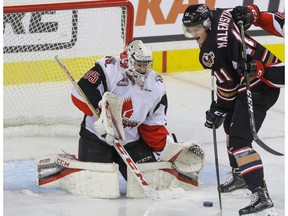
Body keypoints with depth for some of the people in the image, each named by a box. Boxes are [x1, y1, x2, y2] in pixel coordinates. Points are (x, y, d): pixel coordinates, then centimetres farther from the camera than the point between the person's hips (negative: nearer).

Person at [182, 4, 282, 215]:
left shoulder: (211, 49, -20)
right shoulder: (222, 16, 3)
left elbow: (227, 84, -13)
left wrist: (218, 111, 1)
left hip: (259, 86, -11)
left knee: (239, 139, -16)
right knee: (232, 123, 28)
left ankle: (261, 194, -25)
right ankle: (240, 175, 43)